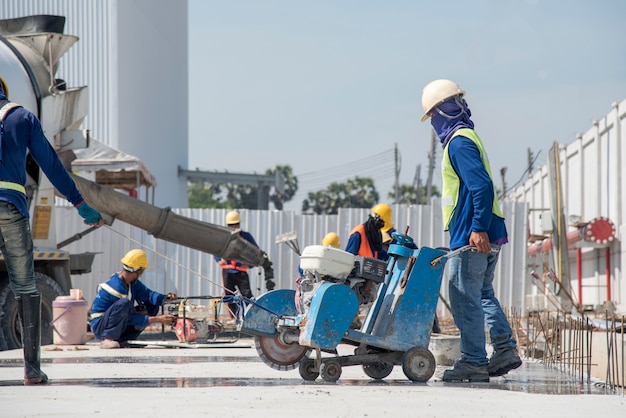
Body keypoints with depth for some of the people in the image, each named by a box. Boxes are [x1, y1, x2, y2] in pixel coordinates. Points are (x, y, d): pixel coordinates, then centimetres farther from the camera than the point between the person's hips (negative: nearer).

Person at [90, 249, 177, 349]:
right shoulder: (117, 287, -26)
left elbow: (147, 294, -3)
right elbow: (130, 318, -23)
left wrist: (166, 297, -23)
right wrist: (157, 319, -24)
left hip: (119, 327, 10)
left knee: (153, 306, 4)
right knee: (124, 303, -36)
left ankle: (124, 339, 0)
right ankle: (107, 339, -25)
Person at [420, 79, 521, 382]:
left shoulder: (458, 142, -13)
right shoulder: (467, 137, 19)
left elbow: (482, 186, -23)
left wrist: (478, 228, -26)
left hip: (472, 236, -10)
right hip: (487, 235, 10)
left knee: (464, 298, -5)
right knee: (482, 294, 19)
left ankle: (474, 362, -2)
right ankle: (506, 349, 15)